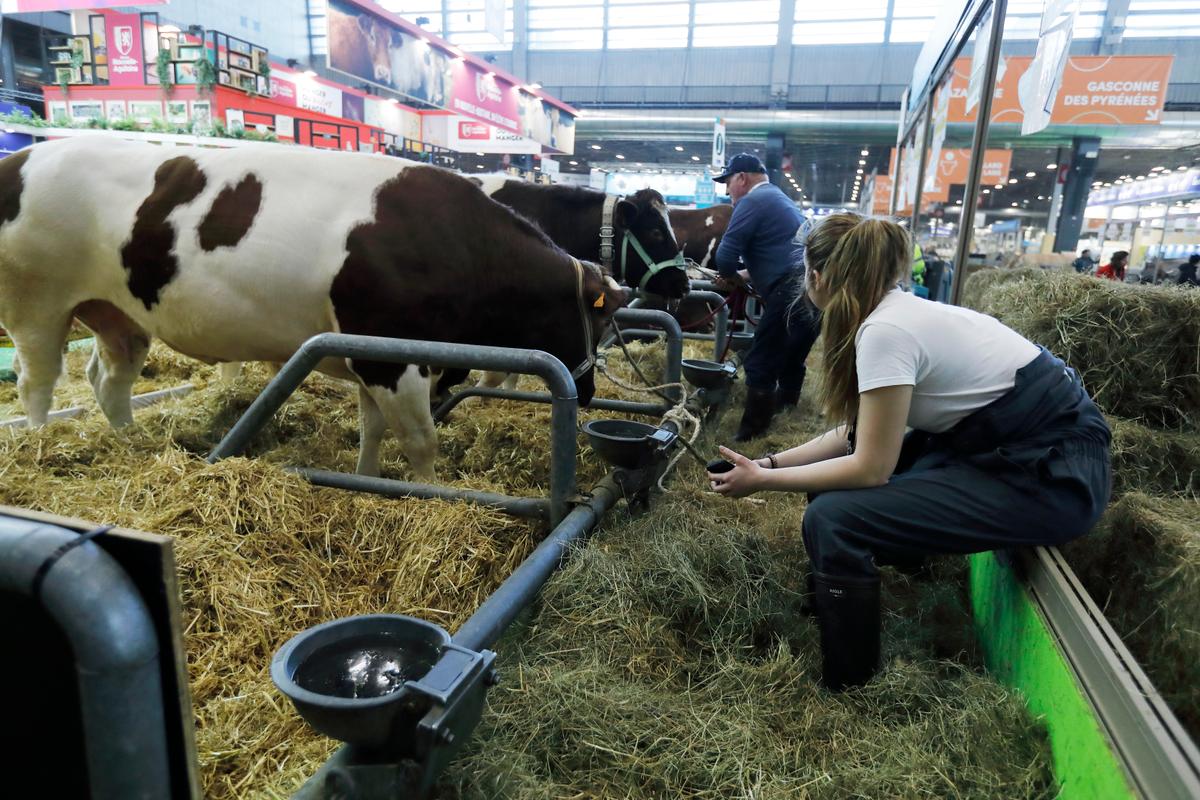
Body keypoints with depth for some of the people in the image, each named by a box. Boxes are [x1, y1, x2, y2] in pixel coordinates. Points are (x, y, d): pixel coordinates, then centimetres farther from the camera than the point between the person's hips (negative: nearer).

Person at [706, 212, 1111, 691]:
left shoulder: (885, 330, -23)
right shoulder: (897, 311, 5)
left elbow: (871, 467, -18)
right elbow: (855, 432, 10)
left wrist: (763, 481, -9)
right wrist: (771, 461, 8)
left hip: (1053, 474, -9)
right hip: (1000, 443, 10)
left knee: (832, 521, -19)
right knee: (838, 474, 10)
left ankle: (847, 691, 1)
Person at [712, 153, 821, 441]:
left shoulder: (752, 201, -3)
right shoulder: (781, 199, 27)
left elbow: (725, 256, -10)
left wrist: (732, 277, 10)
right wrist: (747, 276, 25)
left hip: (792, 294, -10)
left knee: (760, 366, -3)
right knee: (791, 361, 20)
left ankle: (750, 434, 2)